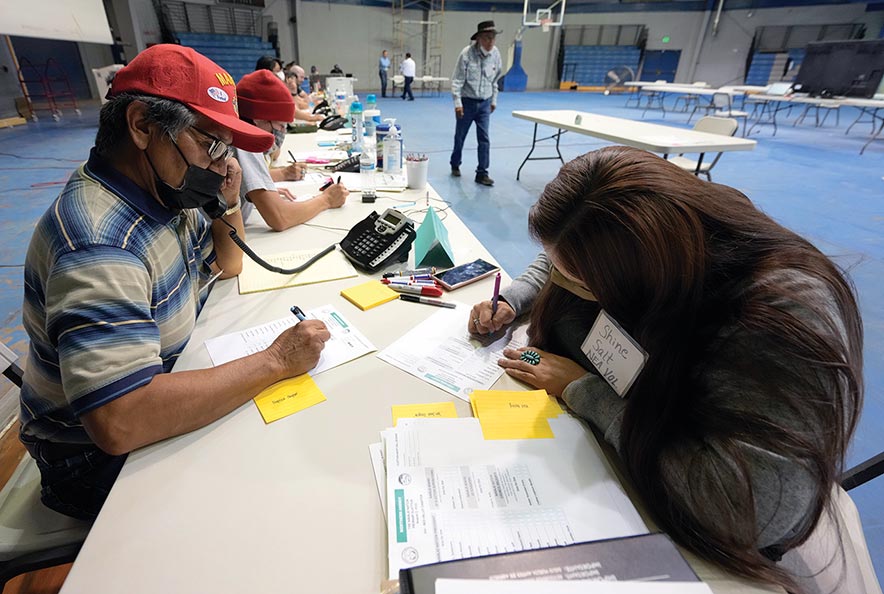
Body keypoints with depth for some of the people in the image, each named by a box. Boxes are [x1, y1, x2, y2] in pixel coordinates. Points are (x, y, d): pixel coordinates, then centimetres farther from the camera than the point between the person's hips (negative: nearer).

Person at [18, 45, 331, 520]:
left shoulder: (164, 191, -3)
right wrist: (274, 361, -34)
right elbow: (119, 422, -39)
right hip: (98, 459, -7)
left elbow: (227, 265, 13)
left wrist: (229, 202, -6)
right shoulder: (99, 240, -32)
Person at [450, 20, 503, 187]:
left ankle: (482, 173, 2)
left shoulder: (495, 54, 0)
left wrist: (493, 100, 13)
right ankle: (455, 165, 30)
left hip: (485, 103, 3)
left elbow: (495, 79, 11)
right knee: (460, 136, 10)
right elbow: (457, 80, -13)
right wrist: (457, 102, -18)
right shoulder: (467, 53, -13)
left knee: (484, 139, -3)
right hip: (467, 101, -3)